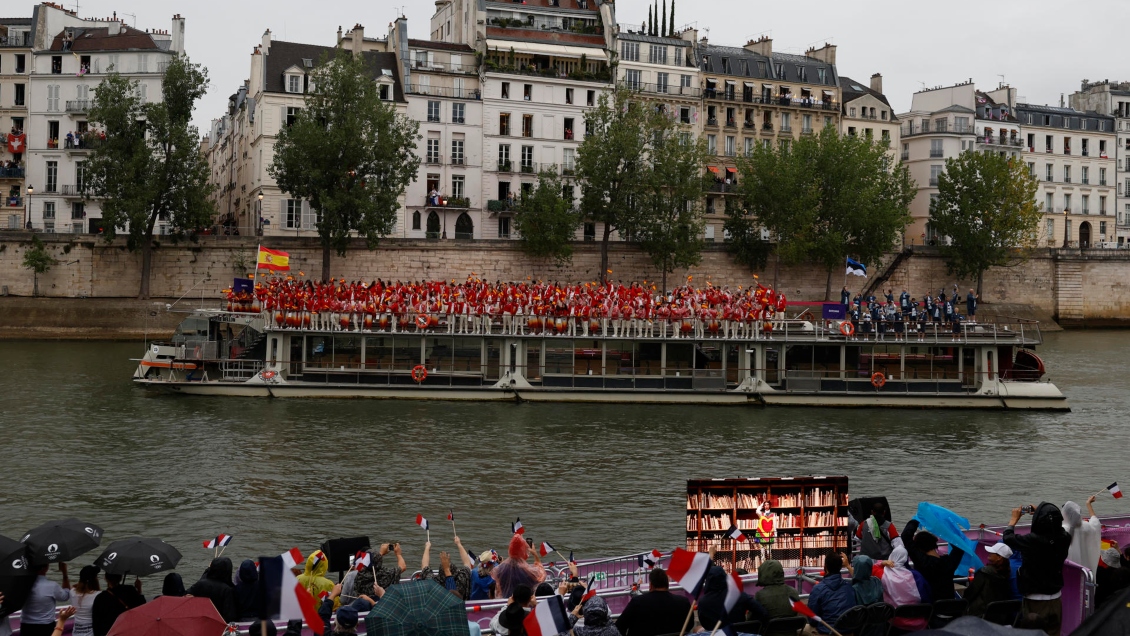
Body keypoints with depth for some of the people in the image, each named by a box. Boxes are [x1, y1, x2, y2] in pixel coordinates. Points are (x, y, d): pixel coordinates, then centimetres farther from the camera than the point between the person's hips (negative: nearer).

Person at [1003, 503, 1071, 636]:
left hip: (1034, 600, -4)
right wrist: (1041, 512, 24)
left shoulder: (1031, 540, -24)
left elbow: (1007, 538, -5)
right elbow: (1053, 529, 14)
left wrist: (1014, 519, 11)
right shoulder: (1064, 538, -12)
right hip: (1055, 599, 4)